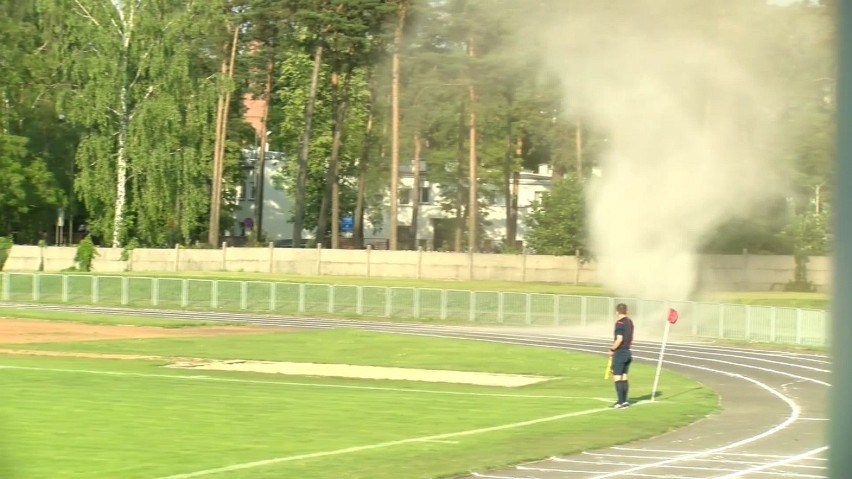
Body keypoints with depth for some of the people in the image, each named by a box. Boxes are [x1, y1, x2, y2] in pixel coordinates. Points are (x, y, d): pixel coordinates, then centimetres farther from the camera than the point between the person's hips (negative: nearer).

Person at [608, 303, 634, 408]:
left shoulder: (620, 323, -16)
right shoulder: (630, 321, 10)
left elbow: (619, 339, -22)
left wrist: (612, 350, -10)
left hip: (619, 352, -8)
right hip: (627, 351, 8)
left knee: (617, 378, -4)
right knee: (624, 378, 14)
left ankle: (621, 402, -6)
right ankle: (624, 401, 16)